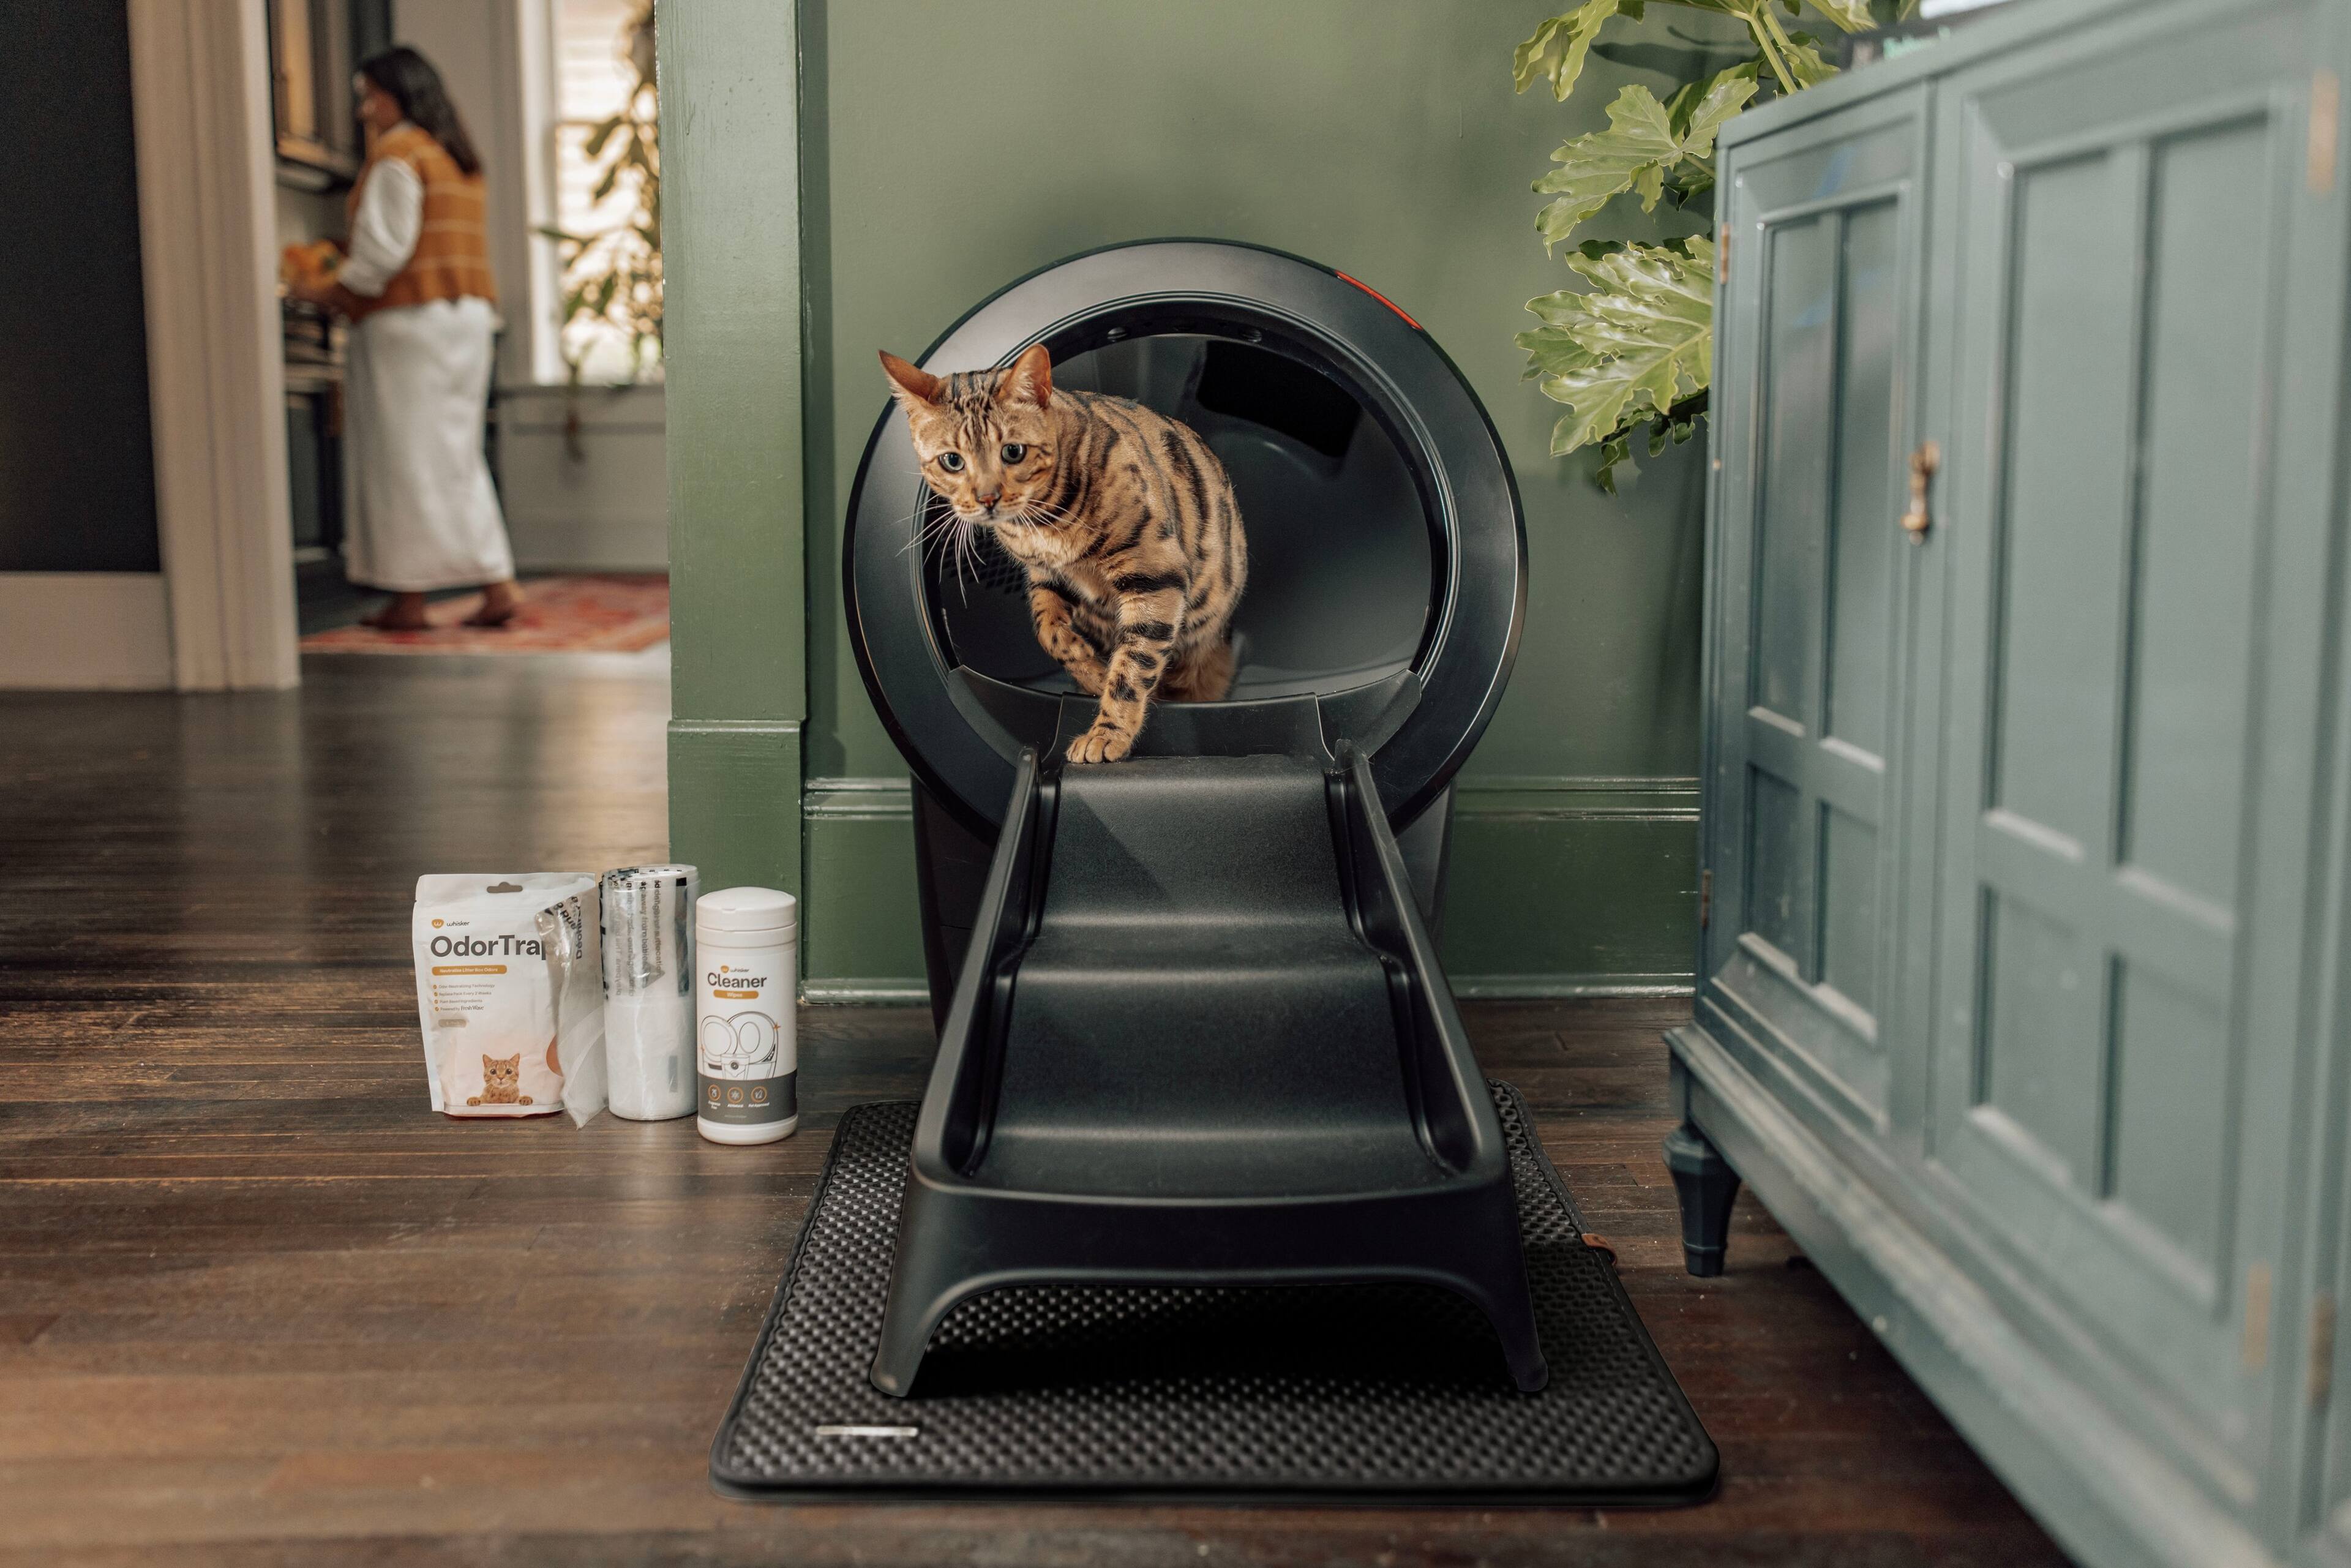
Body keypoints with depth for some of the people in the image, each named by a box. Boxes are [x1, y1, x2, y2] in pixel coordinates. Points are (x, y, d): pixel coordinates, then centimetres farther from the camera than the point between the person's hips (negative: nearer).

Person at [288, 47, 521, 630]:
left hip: (409, 320, -8)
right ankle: (497, 582, 2)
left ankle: (408, 597, 0)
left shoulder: (396, 152, -8)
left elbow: (385, 245, -15)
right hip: (468, 317, 8)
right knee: (455, 455, 10)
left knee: (405, 457, -3)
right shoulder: (458, 158, 18)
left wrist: (334, 291, -4)